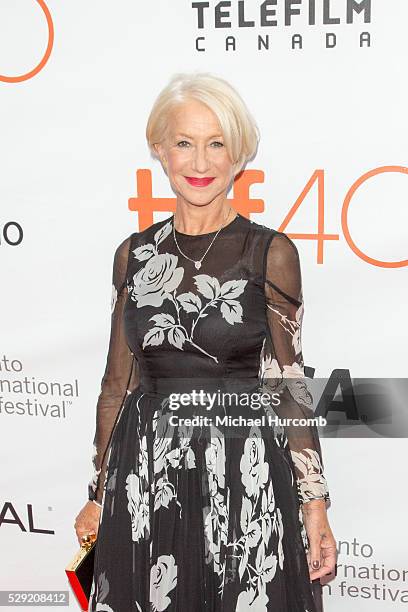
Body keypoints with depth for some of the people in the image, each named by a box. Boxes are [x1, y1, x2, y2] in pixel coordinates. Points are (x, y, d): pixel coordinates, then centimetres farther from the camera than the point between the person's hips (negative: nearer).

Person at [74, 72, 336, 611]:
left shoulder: (270, 252, -4)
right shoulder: (135, 254, 5)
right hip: (147, 478, 3)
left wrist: (315, 504, -5)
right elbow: (119, 381, 9)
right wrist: (98, 496, 11)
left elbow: (288, 384, -3)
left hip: (244, 478, -2)